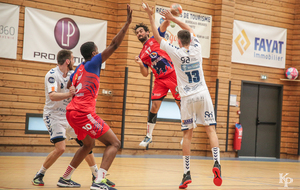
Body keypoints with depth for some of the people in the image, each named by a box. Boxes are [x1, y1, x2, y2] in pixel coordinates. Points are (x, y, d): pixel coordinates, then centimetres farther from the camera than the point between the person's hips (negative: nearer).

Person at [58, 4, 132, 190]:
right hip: (84, 112, -10)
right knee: (114, 143, -9)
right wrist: (127, 23, -10)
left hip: (73, 112, 10)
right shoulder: (93, 63, -4)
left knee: (89, 144, 30)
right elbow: (114, 45, -10)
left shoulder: (78, 69, 18)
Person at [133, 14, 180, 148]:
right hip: (160, 80, 3)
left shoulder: (155, 39, 6)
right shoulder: (142, 54, 13)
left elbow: (165, 25, -8)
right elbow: (145, 74, 11)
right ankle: (148, 136, 6)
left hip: (173, 75, -3)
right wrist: (140, 64, -9)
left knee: (181, 104, -2)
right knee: (154, 106, -4)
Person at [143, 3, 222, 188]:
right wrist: (172, 18, 25)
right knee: (211, 129, -1)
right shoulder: (196, 48, 2)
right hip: (203, 95, 1)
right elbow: (190, 30, 20)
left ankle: (187, 173, 2)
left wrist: (151, 17, 12)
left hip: (188, 98, -1)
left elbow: (158, 37, 4)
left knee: (188, 134, 4)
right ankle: (216, 163, -21)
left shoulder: (176, 53, -6)